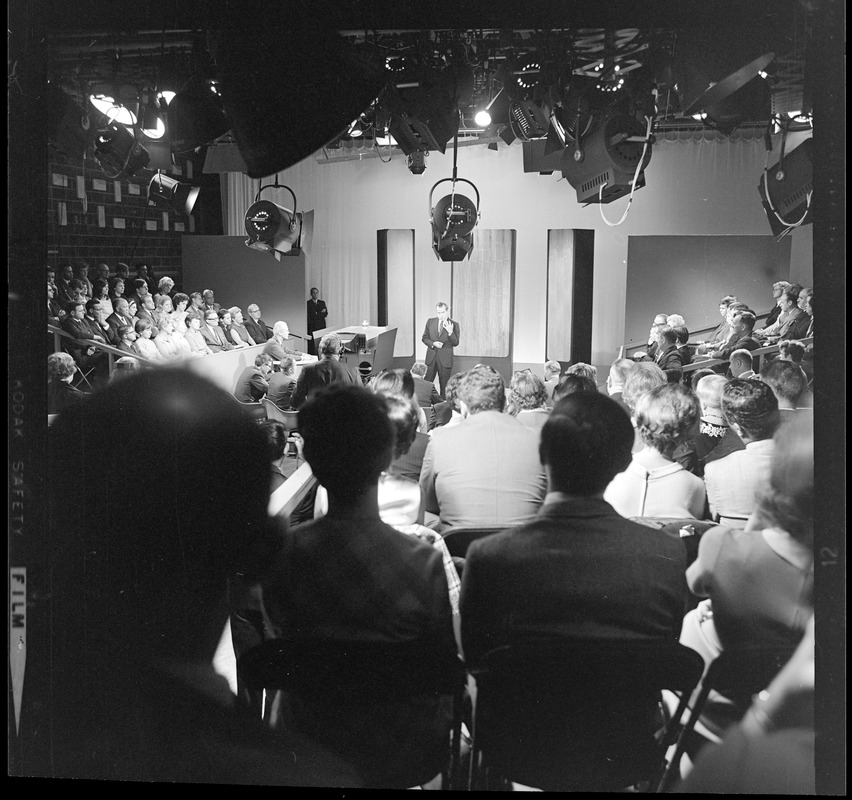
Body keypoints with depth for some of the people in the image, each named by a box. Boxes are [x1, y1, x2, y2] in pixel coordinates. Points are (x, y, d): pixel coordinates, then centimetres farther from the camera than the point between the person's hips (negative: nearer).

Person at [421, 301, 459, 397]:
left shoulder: (454, 324, -4)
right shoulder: (430, 321, 5)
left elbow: (455, 343, -6)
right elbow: (424, 338, 8)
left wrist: (450, 332, -23)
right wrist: (433, 343, -11)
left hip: (445, 359, -2)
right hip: (431, 357, 2)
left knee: (444, 385, 5)